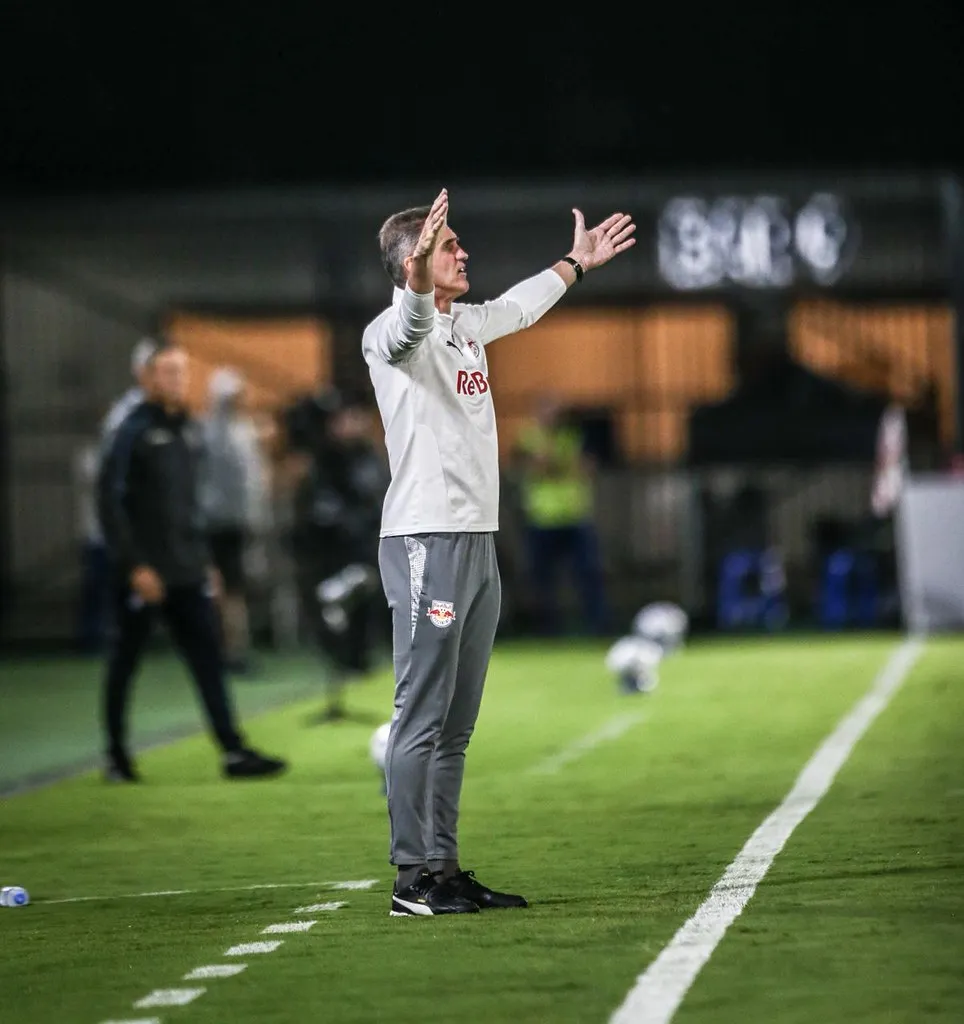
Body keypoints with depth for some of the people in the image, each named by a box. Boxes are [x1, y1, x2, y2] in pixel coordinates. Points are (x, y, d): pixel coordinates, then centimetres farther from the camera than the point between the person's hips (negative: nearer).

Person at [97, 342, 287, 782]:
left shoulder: (189, 431, 12)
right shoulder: (134, 432, -10)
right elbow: (110, 499, -14)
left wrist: (204, 560, 16)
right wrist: (135, 565, -18)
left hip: (187, 573, 6)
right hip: (143, 573, -6)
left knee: (209, 658, -1)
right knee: (124, 662, 5)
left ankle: (233, 751, -3)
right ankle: (117, 756, 16)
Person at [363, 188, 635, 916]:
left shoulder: (468, 324, 17)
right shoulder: (393, 332, -11)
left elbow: (518, 307, 40)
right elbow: (410, 322, -37)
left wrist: (575, 263, 50)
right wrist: (419, 275, -57)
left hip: (479, 541, 9)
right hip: (425, 540, -9)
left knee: (456, 725, 11)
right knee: (422, 714, -9)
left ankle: (445, 869, 16)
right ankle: (414, 879, -7)